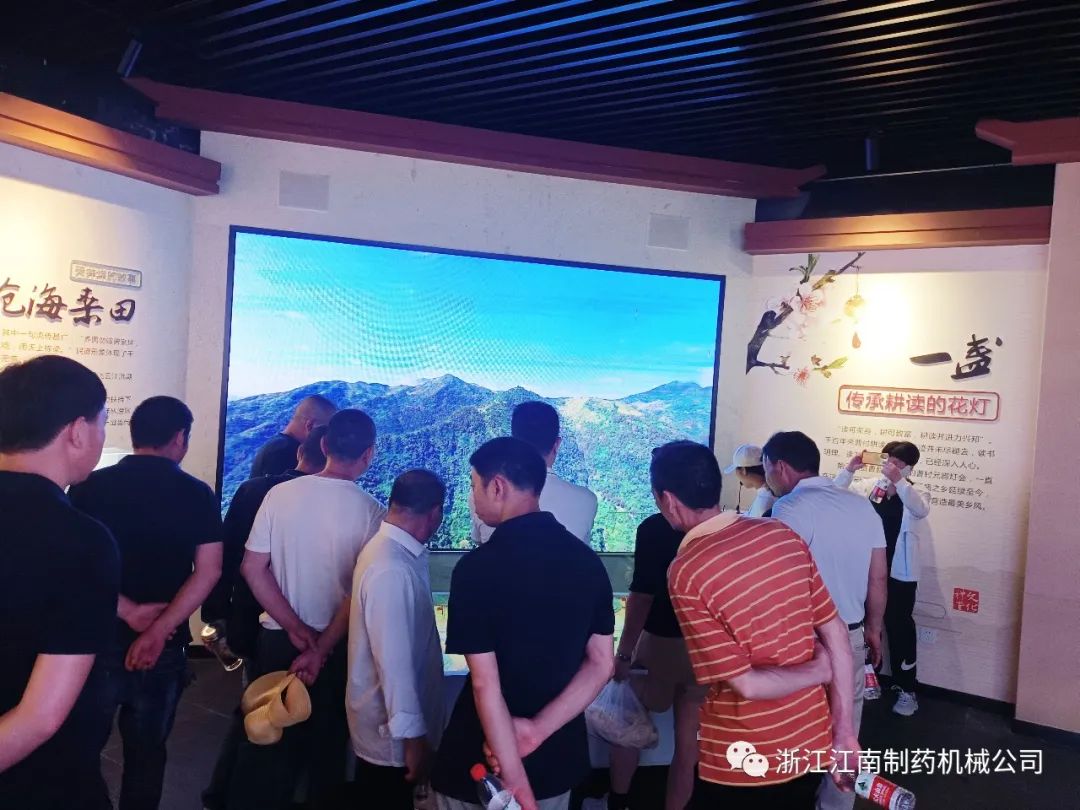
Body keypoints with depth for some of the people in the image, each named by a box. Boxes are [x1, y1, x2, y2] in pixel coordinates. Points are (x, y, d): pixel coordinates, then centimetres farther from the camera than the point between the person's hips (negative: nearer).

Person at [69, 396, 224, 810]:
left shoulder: (89, 486, -5)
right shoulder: (198, 494, -5)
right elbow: (208, 571, -12)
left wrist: (129, 611, -11)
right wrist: (159, 629, -13)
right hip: (164, 647, 0)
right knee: (147, 749, 17)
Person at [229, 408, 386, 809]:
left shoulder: (281, 493, -7)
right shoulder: (371, 511, -14)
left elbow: (252, 568, -6)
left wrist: (296, 630, -6)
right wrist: (322, 648, -8)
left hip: (277, 639, 2)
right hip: (337, 647, -2)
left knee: (264, 734, 19)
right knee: (326, 745, 17)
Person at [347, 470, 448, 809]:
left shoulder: (394, 550, 1)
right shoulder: (392, 570, -30)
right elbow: (394, 662, -28)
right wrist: (412, 736, -22)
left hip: (387, 717, 9)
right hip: (390, 731, -9)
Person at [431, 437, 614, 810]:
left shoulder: (477, 566, -20)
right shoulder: (587, 559, -3)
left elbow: (485, 684, -22)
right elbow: (601, 664, -3)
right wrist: (539, 728, -10)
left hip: (483, 761, -5)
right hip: (559, 757, 5)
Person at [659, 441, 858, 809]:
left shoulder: (686, 572, -21)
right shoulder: (783, 535, -5)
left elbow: (746, 684, -20)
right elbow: (835, 633, -1)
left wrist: (821, 671, -4)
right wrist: (843, 729, 5)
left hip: (743, 762, -5)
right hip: (812, 744, 5)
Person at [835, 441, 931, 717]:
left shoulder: (916, 493, -3)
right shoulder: (868, 486, 2)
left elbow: (921, 511, -25)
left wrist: (898, 481, -36)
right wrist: (850, 469, -15)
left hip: (899, 573, -2)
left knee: (899, 628, 6)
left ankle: (906, 689, 18)